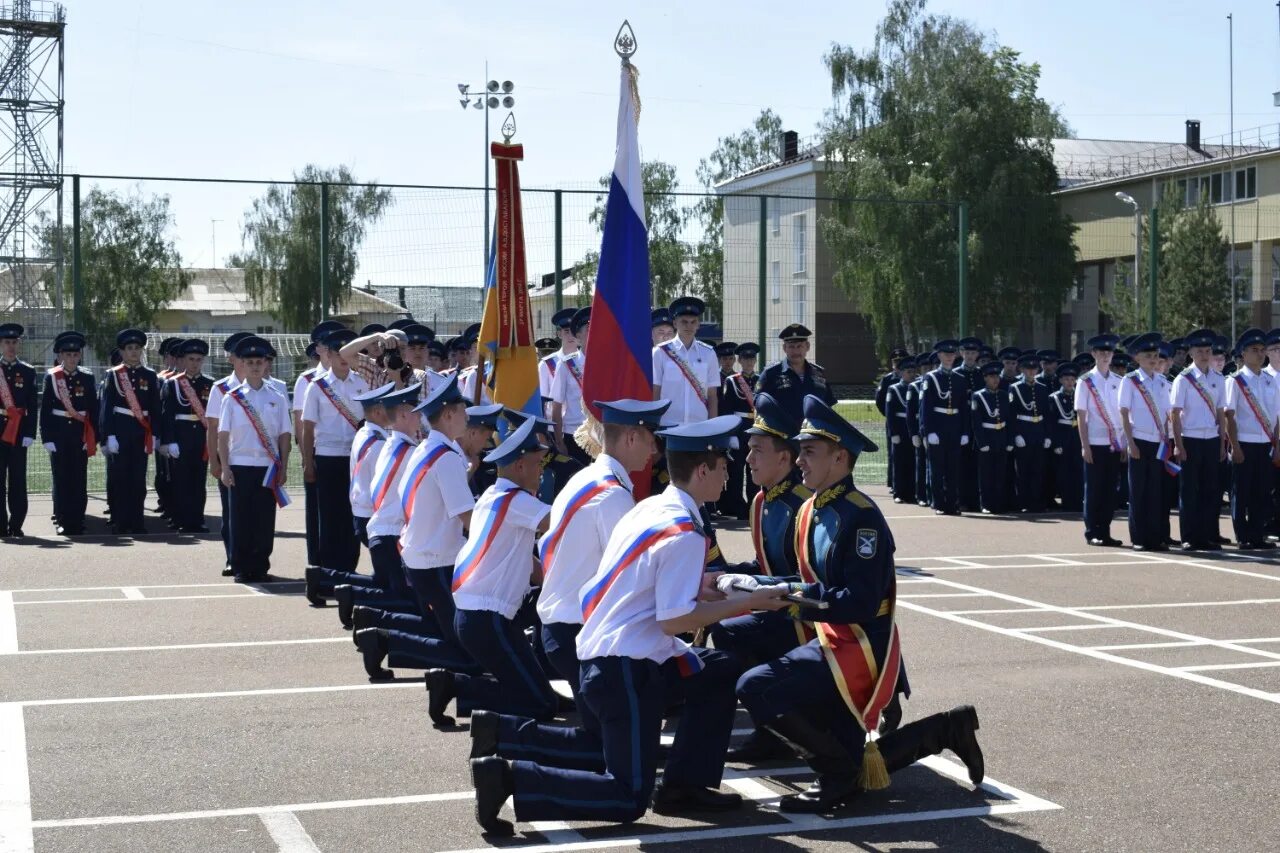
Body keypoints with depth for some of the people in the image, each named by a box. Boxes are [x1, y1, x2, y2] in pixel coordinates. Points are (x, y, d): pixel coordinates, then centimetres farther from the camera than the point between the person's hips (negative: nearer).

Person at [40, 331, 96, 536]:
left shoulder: (87, 378, 5)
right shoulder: (51, 377, 1)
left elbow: (94, 409, 5)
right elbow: (45, 410, -1)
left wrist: (94, 438, -1)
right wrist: (47, 438, -7)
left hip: (80, 434, 1)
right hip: (59, 434, -1)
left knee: (79, 480, 2)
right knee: (61, 479, 2)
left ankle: (77, 522, 8)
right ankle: (63, 521, 8)